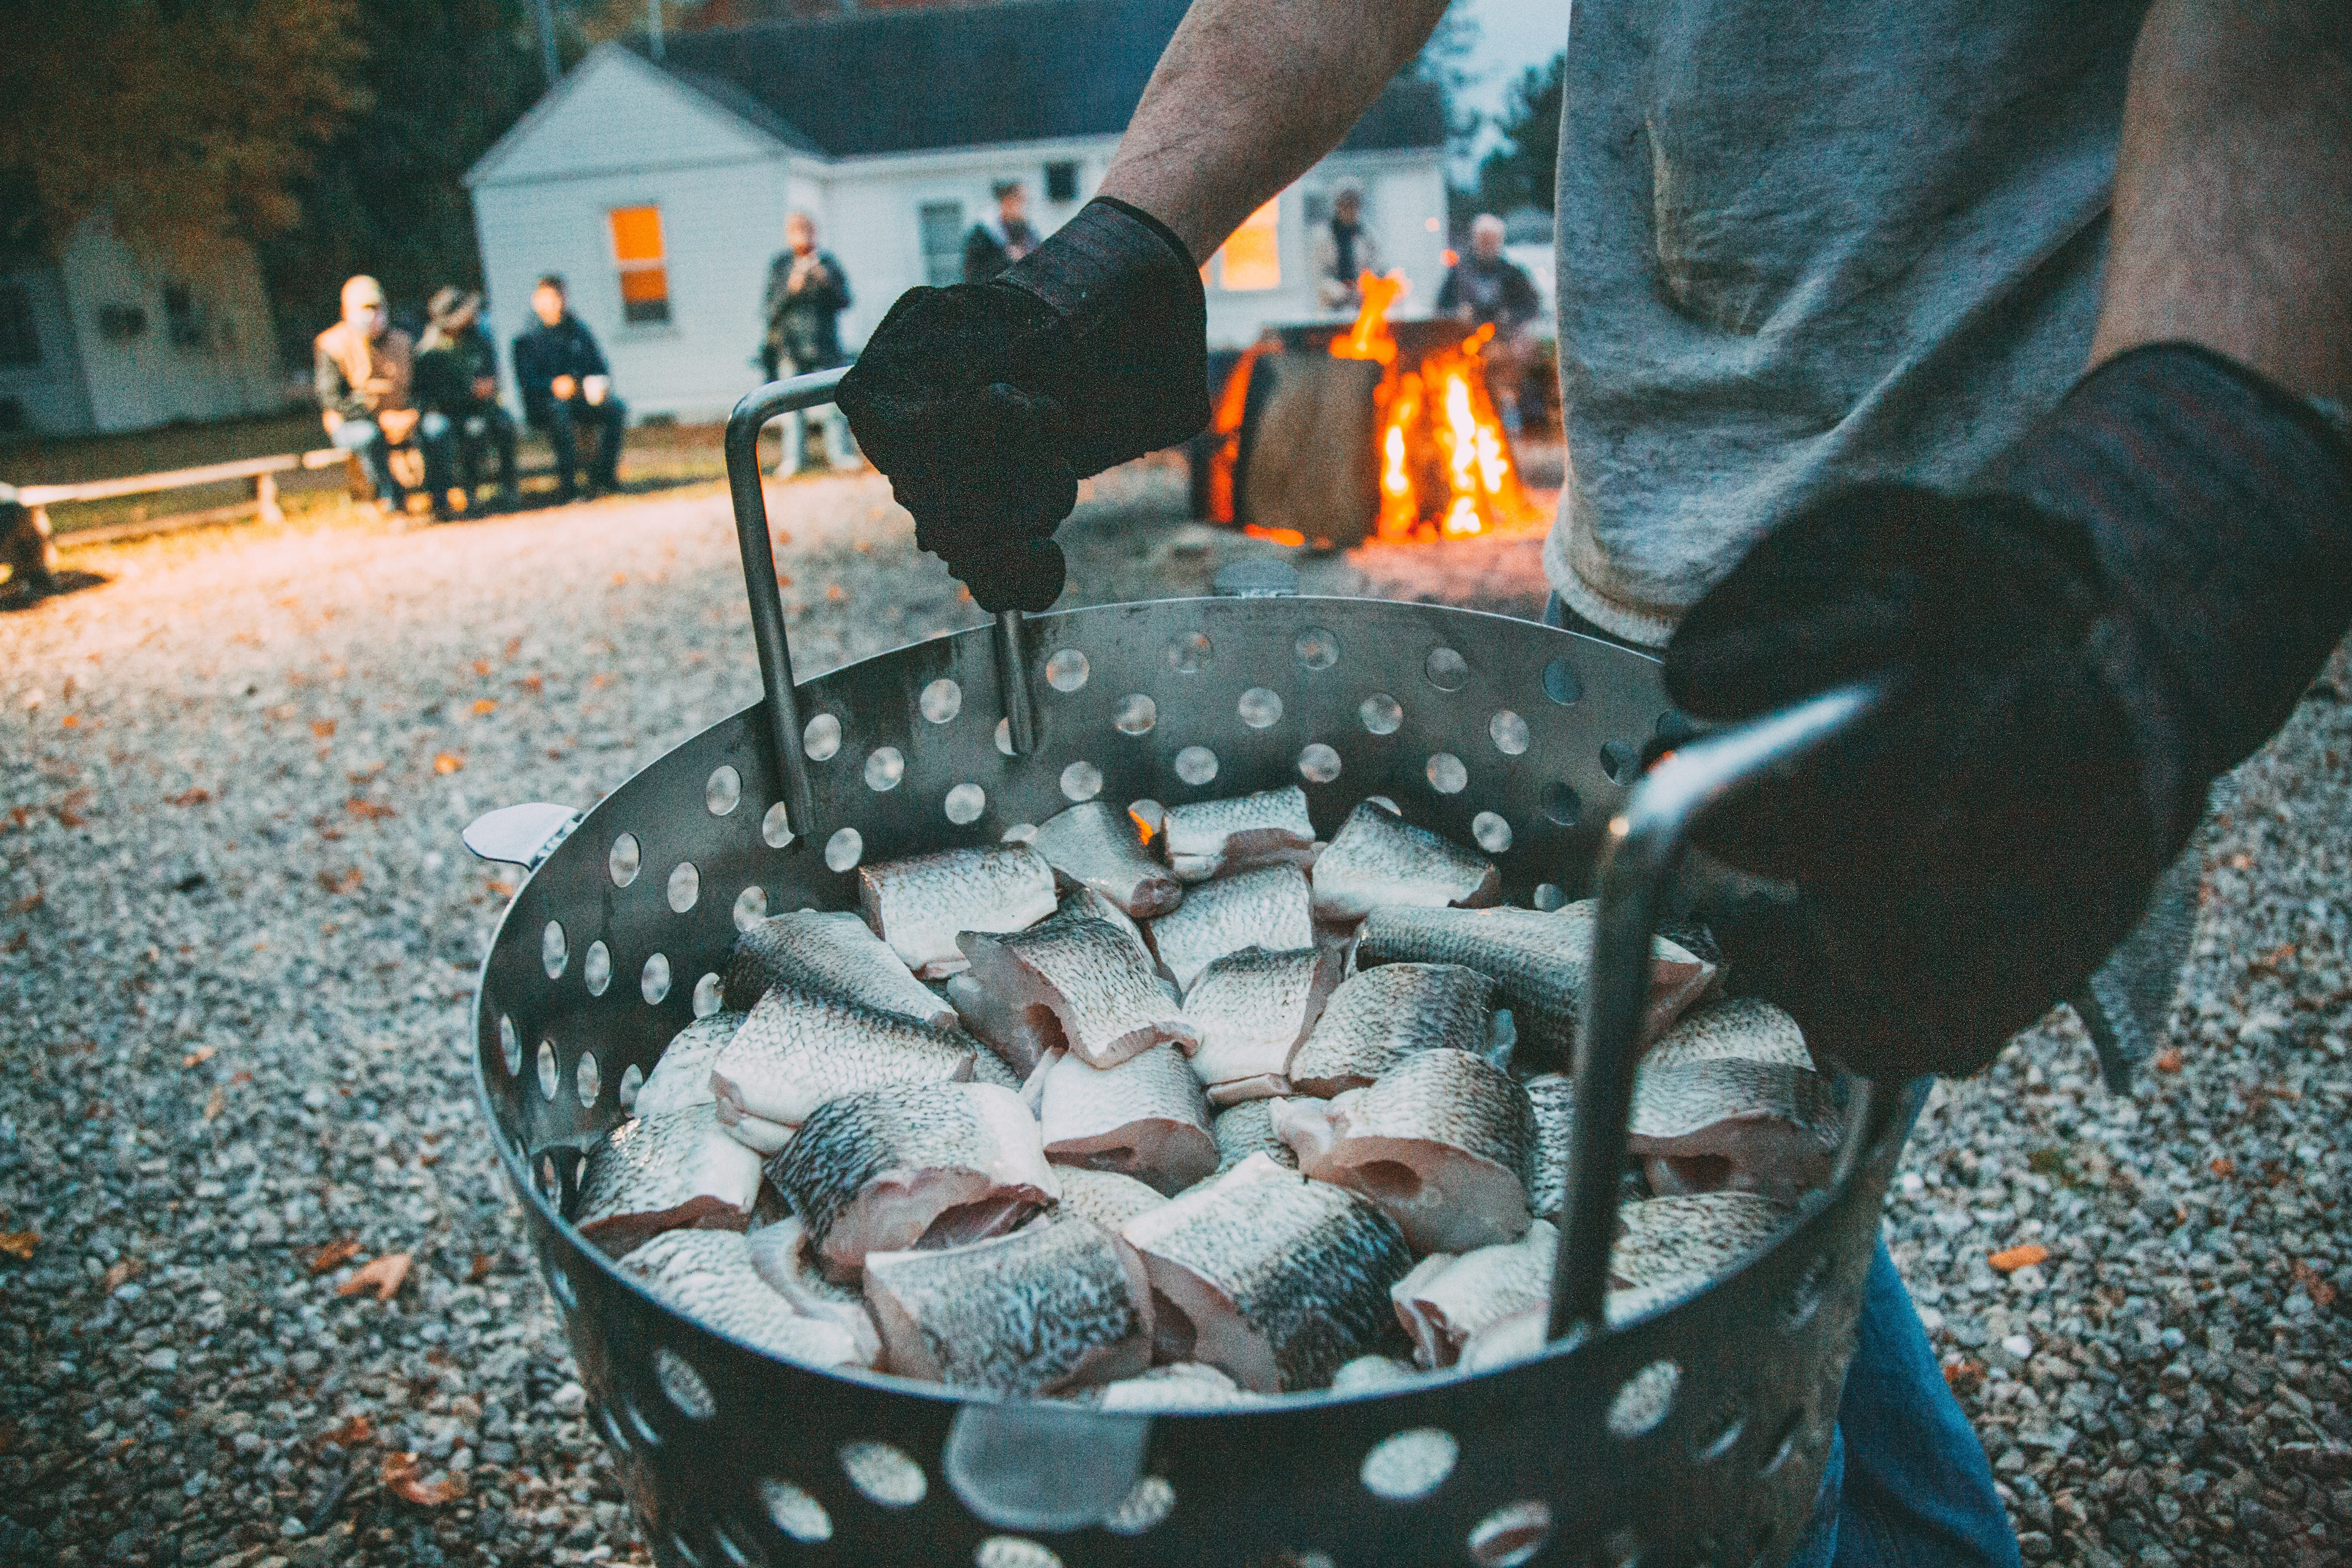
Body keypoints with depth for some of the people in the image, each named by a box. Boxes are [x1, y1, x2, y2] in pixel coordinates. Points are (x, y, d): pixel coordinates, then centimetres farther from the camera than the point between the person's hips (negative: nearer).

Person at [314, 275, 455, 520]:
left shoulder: (400, 341, 6)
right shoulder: (332, 346, -7)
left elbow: (420, 385, 9)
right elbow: (332, 400, -13)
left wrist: (413, 414, -14)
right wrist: (381, 419, -23)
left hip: (400, 422, 3)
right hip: (354, 424, -3)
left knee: (437, 427, -25)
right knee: (368, 436, -38)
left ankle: (439, 499, -13)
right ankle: (391, 492, -14)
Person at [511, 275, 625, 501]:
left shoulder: (579, 332, 21)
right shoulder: (527, 340, 11)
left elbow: (599, 368, 16)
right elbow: (526, 380, -2)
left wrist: (598, 384, -9)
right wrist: (554, 385, -23)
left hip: (585, 400, 3)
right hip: (544, 404, -3)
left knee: (614, 409, -29)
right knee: (560, 410, -39)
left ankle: (604, 473, -22)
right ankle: (565, 482, -34)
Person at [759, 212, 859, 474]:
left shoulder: (828, 262, 5)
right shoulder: (779, 264, 3)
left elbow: (844, 302, 0)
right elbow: (771, 307, -2)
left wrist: (826, 282, -16)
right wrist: (791, 289, -18)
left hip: (826, 341, 0)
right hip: (791, 342, 0)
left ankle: (841, 453, 7)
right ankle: (793, 457, 5)